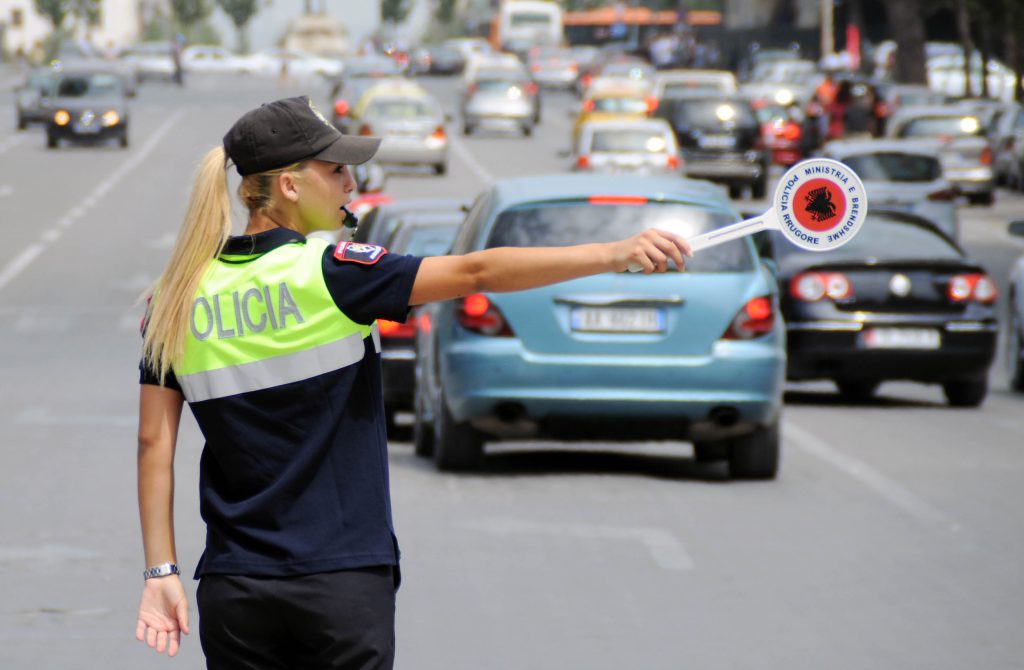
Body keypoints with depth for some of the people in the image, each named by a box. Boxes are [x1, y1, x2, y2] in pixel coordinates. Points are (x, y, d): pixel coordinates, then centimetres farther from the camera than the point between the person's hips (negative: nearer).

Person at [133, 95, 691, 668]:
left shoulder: (176, 298, 3)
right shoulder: (325, 274, -11)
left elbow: (154, 441, 3)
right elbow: (477, 272, -16)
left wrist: (161, 572, 6)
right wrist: (616, 253, -17)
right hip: (345, 587, -4)